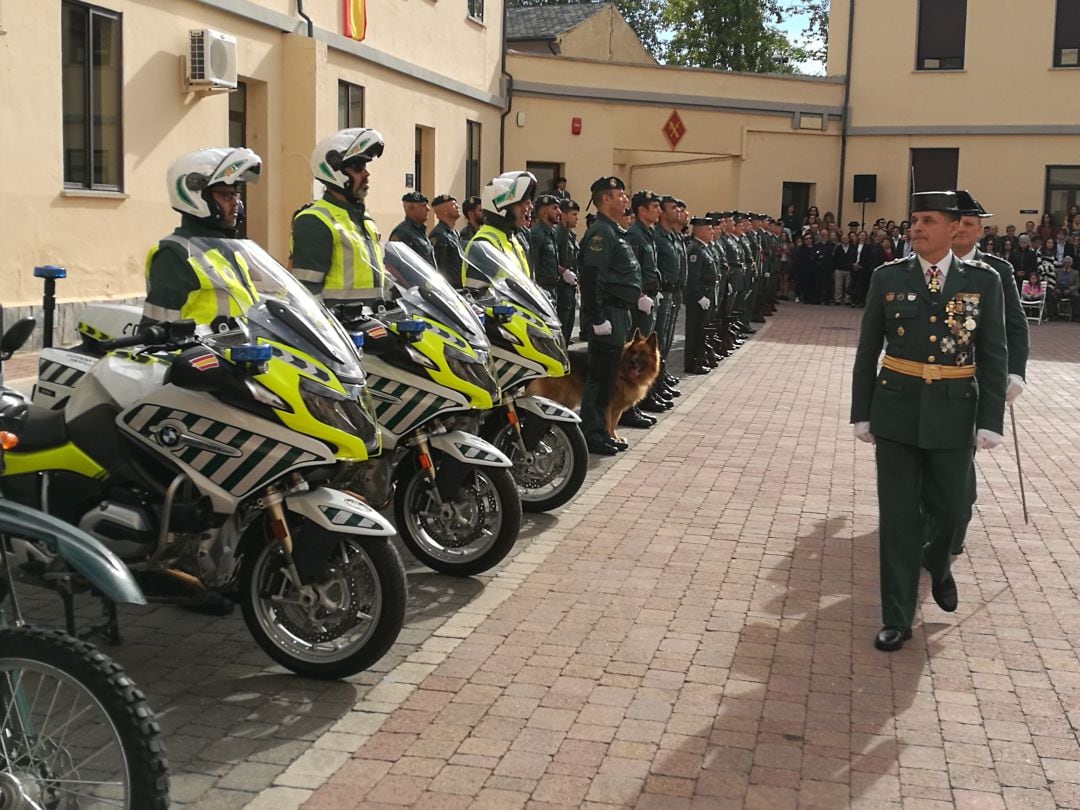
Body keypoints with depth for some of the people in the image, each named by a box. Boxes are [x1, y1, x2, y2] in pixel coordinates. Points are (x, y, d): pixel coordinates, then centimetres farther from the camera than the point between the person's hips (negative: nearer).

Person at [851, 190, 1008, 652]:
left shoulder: (983, 281, -1)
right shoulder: (887, 278, 0)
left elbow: (994, 355, 0)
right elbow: (867, 351, 5)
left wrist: (991, 421, -5)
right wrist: (862, 413, 4)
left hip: (953, 415, 0)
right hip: (896, 411, 0)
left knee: (949, 508, 11)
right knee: (898, 515, 3)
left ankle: (937, 564, 46)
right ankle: (897, 618, 13)